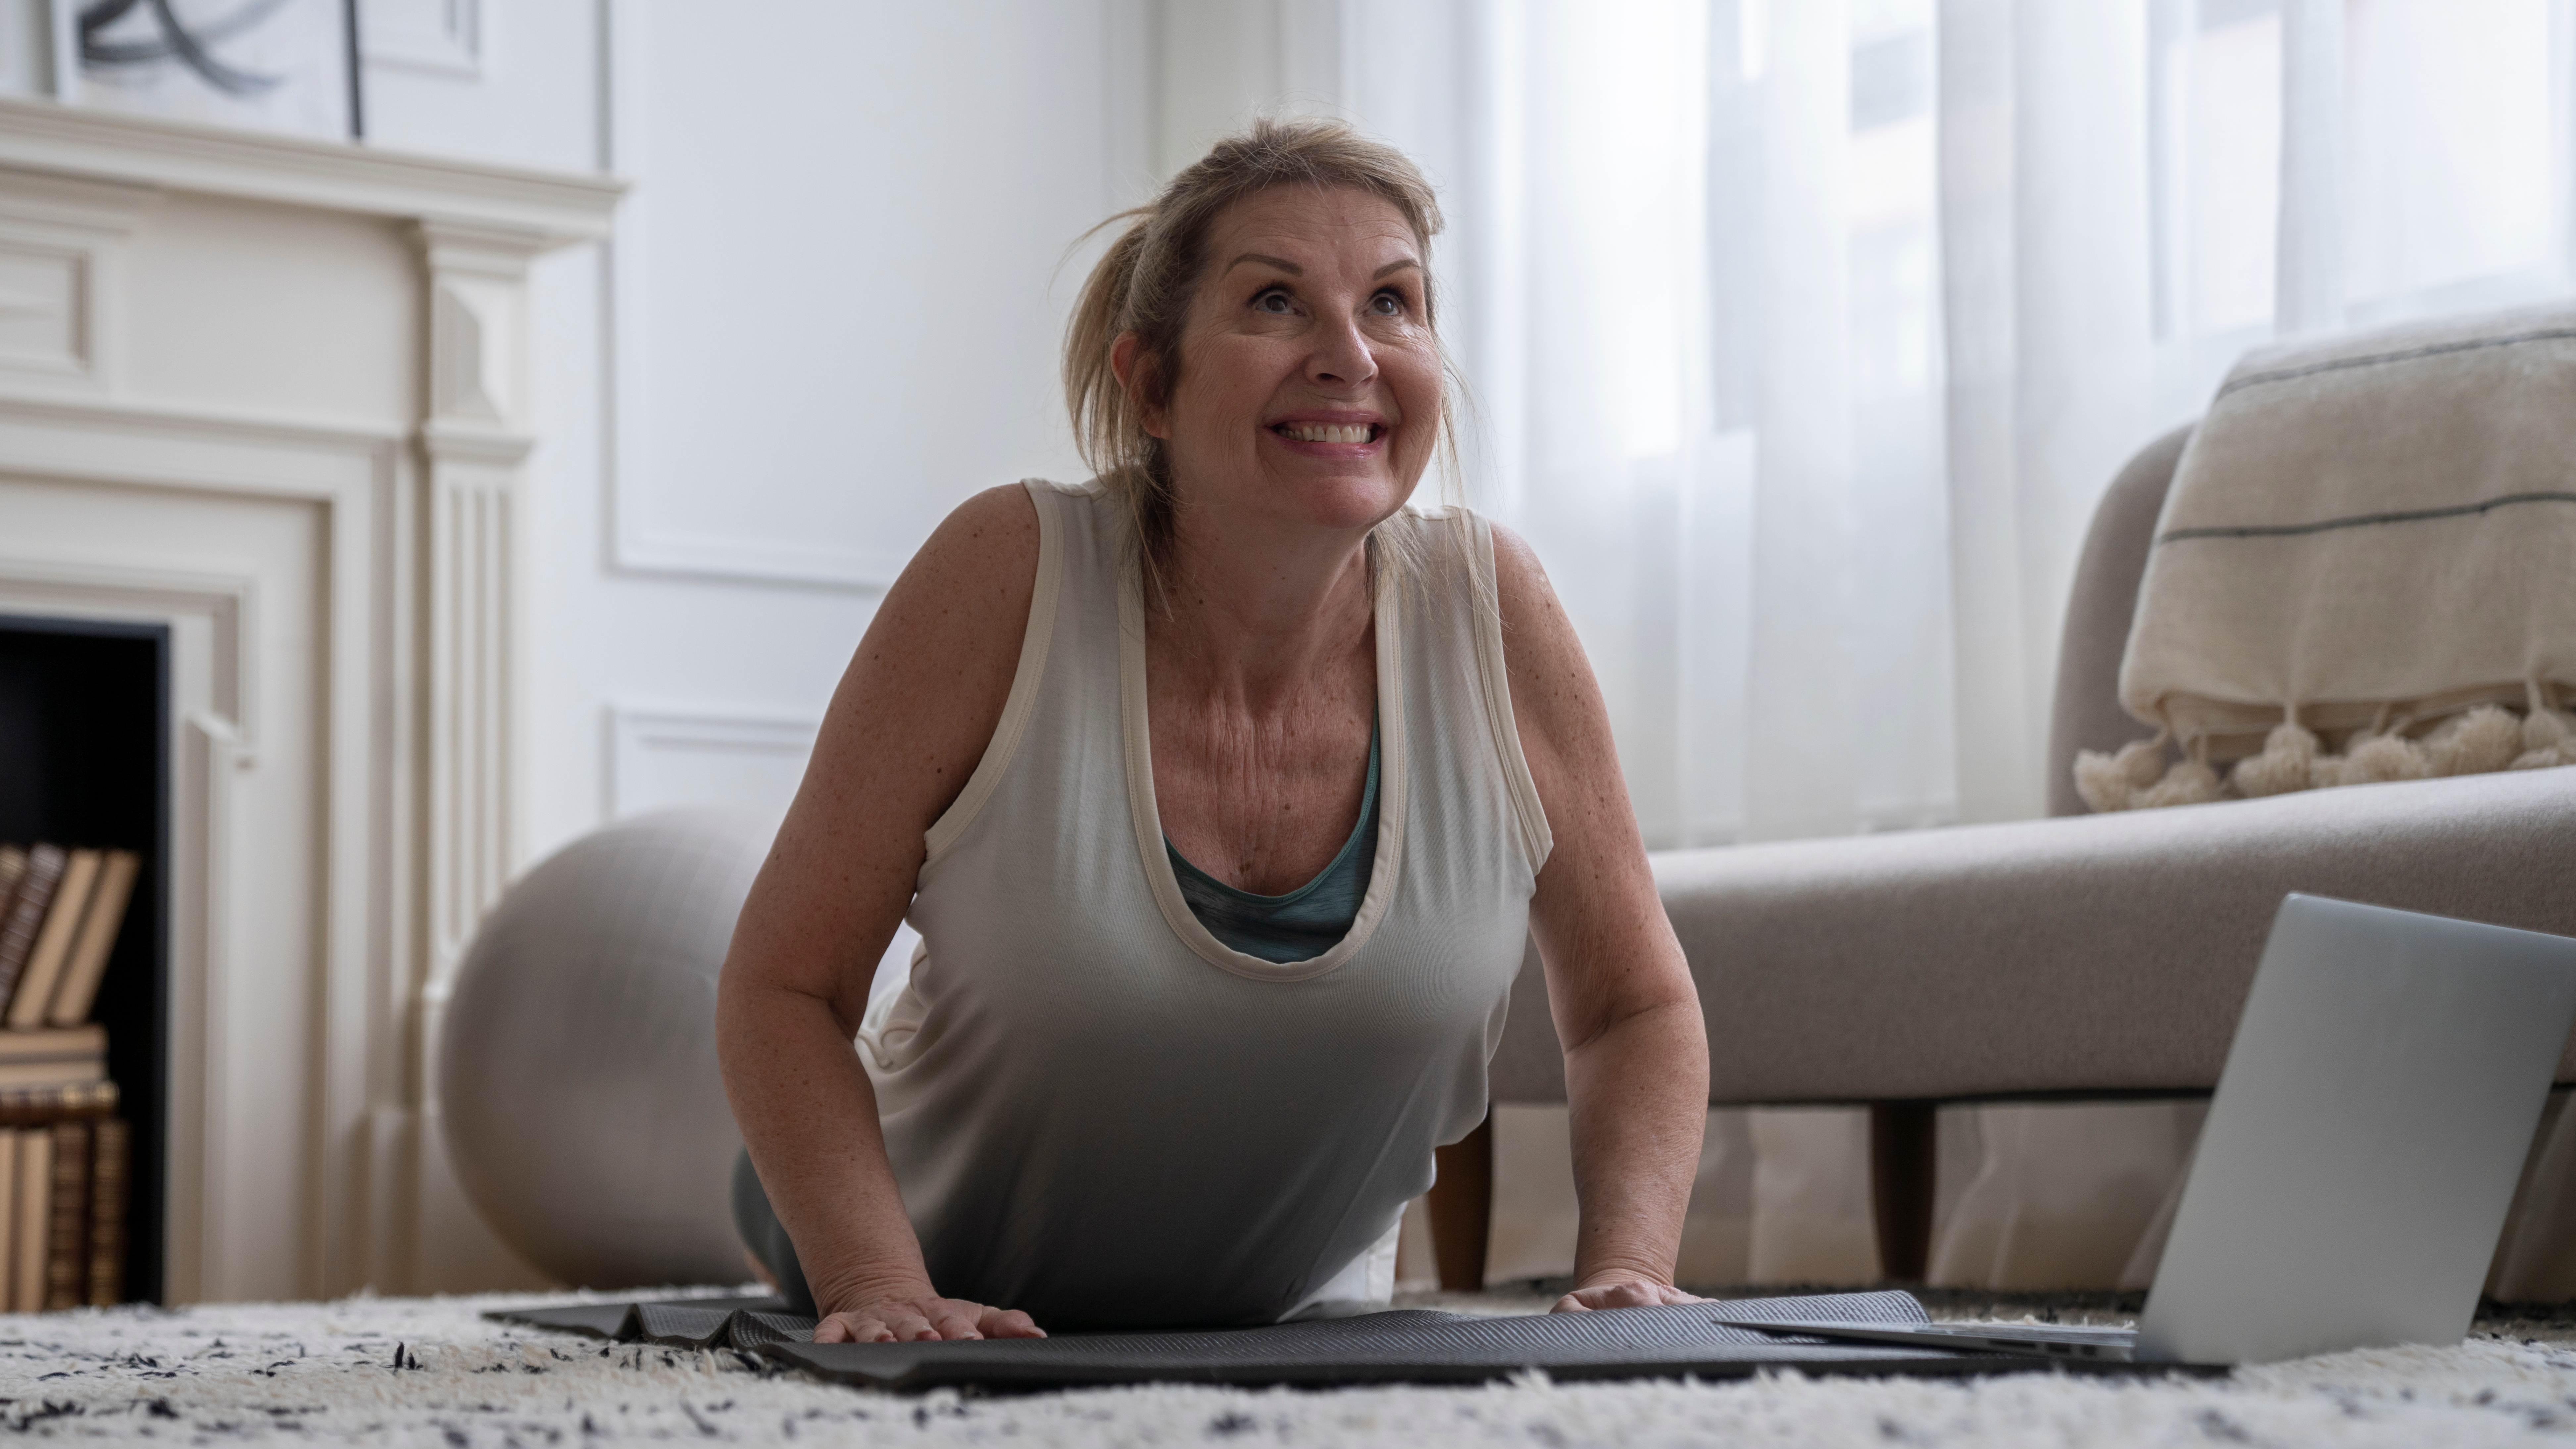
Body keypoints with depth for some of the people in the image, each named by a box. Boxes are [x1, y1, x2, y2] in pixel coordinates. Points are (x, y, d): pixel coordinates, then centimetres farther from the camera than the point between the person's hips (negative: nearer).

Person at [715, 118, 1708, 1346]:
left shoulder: (1487, 610, -13)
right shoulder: (1011, 576, -20)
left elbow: (1634, 1007, 0)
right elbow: (785, 983, -13)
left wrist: (1626, 1274, -17)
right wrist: (877, 1287, -27)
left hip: (1302, 1328, 1)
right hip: (962, 1329, -1)